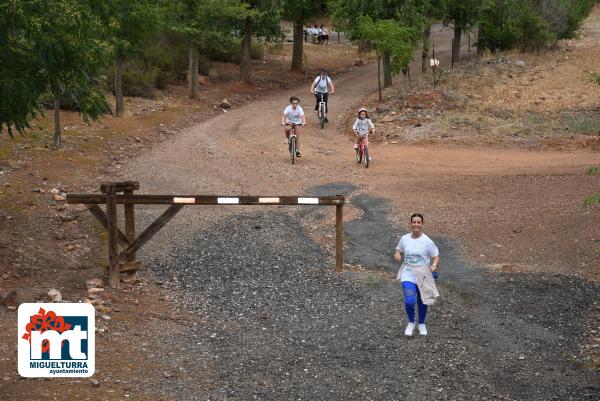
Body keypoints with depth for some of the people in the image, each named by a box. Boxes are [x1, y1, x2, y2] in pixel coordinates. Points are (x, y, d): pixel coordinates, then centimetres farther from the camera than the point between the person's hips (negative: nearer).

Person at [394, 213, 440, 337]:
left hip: (423, 275, -1)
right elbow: (399, 251, 13)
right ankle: (411, 323, 15)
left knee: (422, 301, 13)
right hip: (408, 273, 1)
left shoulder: (427, 241, -10)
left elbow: (436, 256, -4)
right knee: (409, 301, -13)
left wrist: (434, 265, -24)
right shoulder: (404, 239, -2)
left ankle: (422, 324, 38)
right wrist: (397, 256, -10)